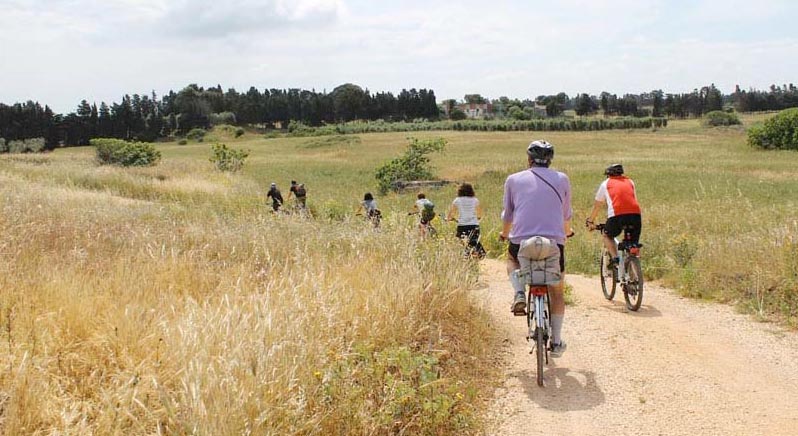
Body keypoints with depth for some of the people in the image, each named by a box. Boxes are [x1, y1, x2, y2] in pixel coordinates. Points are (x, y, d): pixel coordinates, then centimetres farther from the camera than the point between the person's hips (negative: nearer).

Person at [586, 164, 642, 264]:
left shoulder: (606, 184, 23)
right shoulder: (630, 182, 29)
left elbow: (597, 205, 30)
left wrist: (590, 221, 42)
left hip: (616, 215, -2)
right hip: (635, 214, 2)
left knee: (607, 236, 23)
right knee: (633, 244, 18)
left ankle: (615, 257, 2)